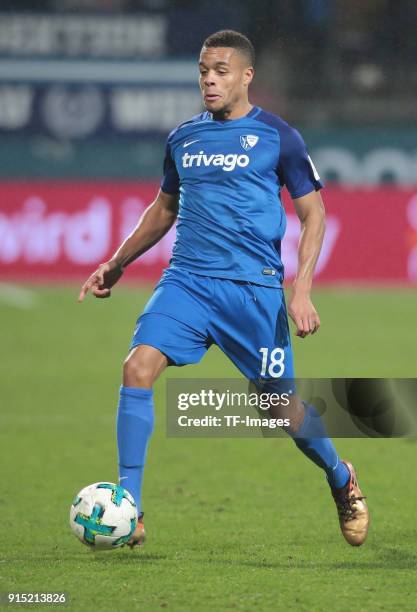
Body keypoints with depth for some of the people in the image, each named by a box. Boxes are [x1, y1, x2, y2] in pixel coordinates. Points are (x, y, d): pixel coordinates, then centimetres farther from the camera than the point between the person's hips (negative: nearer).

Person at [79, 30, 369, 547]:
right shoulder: (183, 138, 11)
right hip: (187, 281, 3)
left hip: (255, 289, -3)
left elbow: (313, 214, 1)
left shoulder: (278, 137, -2)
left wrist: (301, 291, -9)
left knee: (286, 410, 2)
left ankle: (342, 481, 34)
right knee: (139, 367, -20)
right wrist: (116, 265, 20)